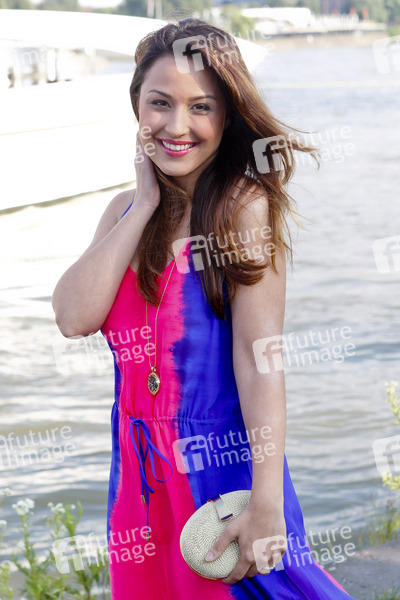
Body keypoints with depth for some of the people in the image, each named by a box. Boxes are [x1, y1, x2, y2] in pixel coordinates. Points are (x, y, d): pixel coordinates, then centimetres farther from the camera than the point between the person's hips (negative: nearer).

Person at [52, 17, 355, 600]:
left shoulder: (244, 204, -11)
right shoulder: (126, 210, 8)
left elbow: (260, 353, -17)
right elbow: (74, 317, -7)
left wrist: (266, 505, -23)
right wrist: (147, 205, -8)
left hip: (227, 464, -5)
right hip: (142, 468, 6)